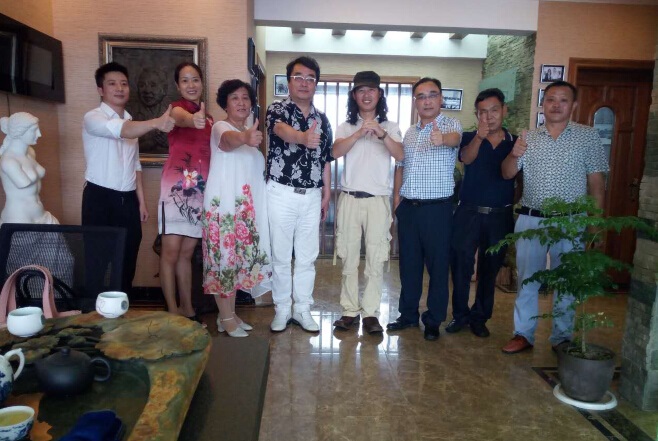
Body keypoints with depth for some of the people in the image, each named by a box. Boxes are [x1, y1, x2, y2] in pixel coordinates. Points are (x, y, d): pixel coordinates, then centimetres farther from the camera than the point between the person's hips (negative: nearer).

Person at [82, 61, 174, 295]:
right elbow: (120, 130, -31)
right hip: (100, 197, -6)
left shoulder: (131, 123, 15)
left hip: (128, 199, 6)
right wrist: (155, 123, -48)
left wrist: (141, 201, 12)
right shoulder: (93, 118, -8)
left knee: (127, 261, 12)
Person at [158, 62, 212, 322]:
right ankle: (172, 312, 4)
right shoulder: (177, 107, -5)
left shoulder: (208, 118, 15)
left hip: (200, 189, 6)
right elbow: (180, 118, -33)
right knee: (171, 253, -4)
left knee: (187, 252, 12)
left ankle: (187, 308, 21)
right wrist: (193, 120, -54)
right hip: (176, 187, -6)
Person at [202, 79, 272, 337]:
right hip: (222, 207, -8)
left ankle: (228, 315, 24)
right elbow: (229, 141, -37)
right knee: (224, 259, -3)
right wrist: (245, 138, -57)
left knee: (237, 260, 12)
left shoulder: (248, 134, 15)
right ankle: (227, 319, 8)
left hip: (245, 209, 8)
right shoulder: (220, 128, -10)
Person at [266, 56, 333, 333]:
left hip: (312, 196, 4)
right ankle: (281, 310, 19)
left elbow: (325, 159, 15)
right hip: (282, 194, -4)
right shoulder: (277, 110, -4)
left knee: (307, 256, 9)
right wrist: (303, 137, -50)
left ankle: (302, 309, 21)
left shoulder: (322, 119, 11)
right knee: (280, 255, 5)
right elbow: (282, 130, -28)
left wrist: (327, 194, 10)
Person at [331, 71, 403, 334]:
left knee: (376, 259, 0)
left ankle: (370, 313, 8)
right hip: (350, 199, 1)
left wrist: (382, 134, -23)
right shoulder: (346, 127, 10)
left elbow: (400, 156, -8)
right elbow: (336, 152, -9)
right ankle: (350, 310, 14)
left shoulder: (390, 127, 9)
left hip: (378, 199, 0)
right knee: (349, 258, 5)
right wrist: (359, 133, -22)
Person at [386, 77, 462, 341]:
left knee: (437, 266, 4)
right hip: (408, 207, 5)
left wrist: (442, 138, -51)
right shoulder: (409, 133, 14)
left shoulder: (451, 125, -4)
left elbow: (455, 138, -28)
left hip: (437, 208, -5)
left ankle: (433, 321, 19)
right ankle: (408, 315, 27)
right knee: (408, 264, 12)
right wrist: (397, 197, 10)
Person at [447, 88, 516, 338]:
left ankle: (480, 317, 23)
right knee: (461, 265, 0)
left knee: (490, 269, 10)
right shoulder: (469, 138, 1)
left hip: (500, 215, 2)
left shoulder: (515, 143, 6)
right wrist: (479, 137, -40)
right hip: (469, 212, -1)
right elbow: (466, 158, -21)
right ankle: (460, 315, 16)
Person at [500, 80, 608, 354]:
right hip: (530, 220, 2)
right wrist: (514, 155, -20)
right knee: (527, 280, 9)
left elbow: (596, 182, 0)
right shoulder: (528, 138, 7)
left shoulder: (588, 136, 1)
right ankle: (523, 334, 21)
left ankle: (562, 337, 25)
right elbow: (507, 174, 1)